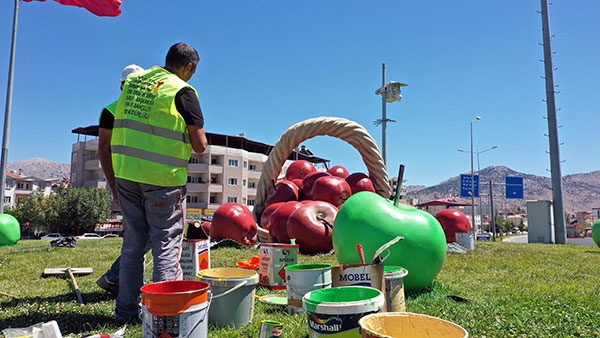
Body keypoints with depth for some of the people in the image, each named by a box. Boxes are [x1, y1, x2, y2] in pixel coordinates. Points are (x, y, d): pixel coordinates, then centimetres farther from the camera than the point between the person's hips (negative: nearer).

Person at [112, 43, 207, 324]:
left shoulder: (132, 81, 12)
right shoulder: (182, 91, -7)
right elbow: (200, 146, -9)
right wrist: (192, 135, 10)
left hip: (125, 171, 6)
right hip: (163, 177, -6)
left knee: (133, 242, 15)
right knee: (167, 243, 4)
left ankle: (126, 310, 25)